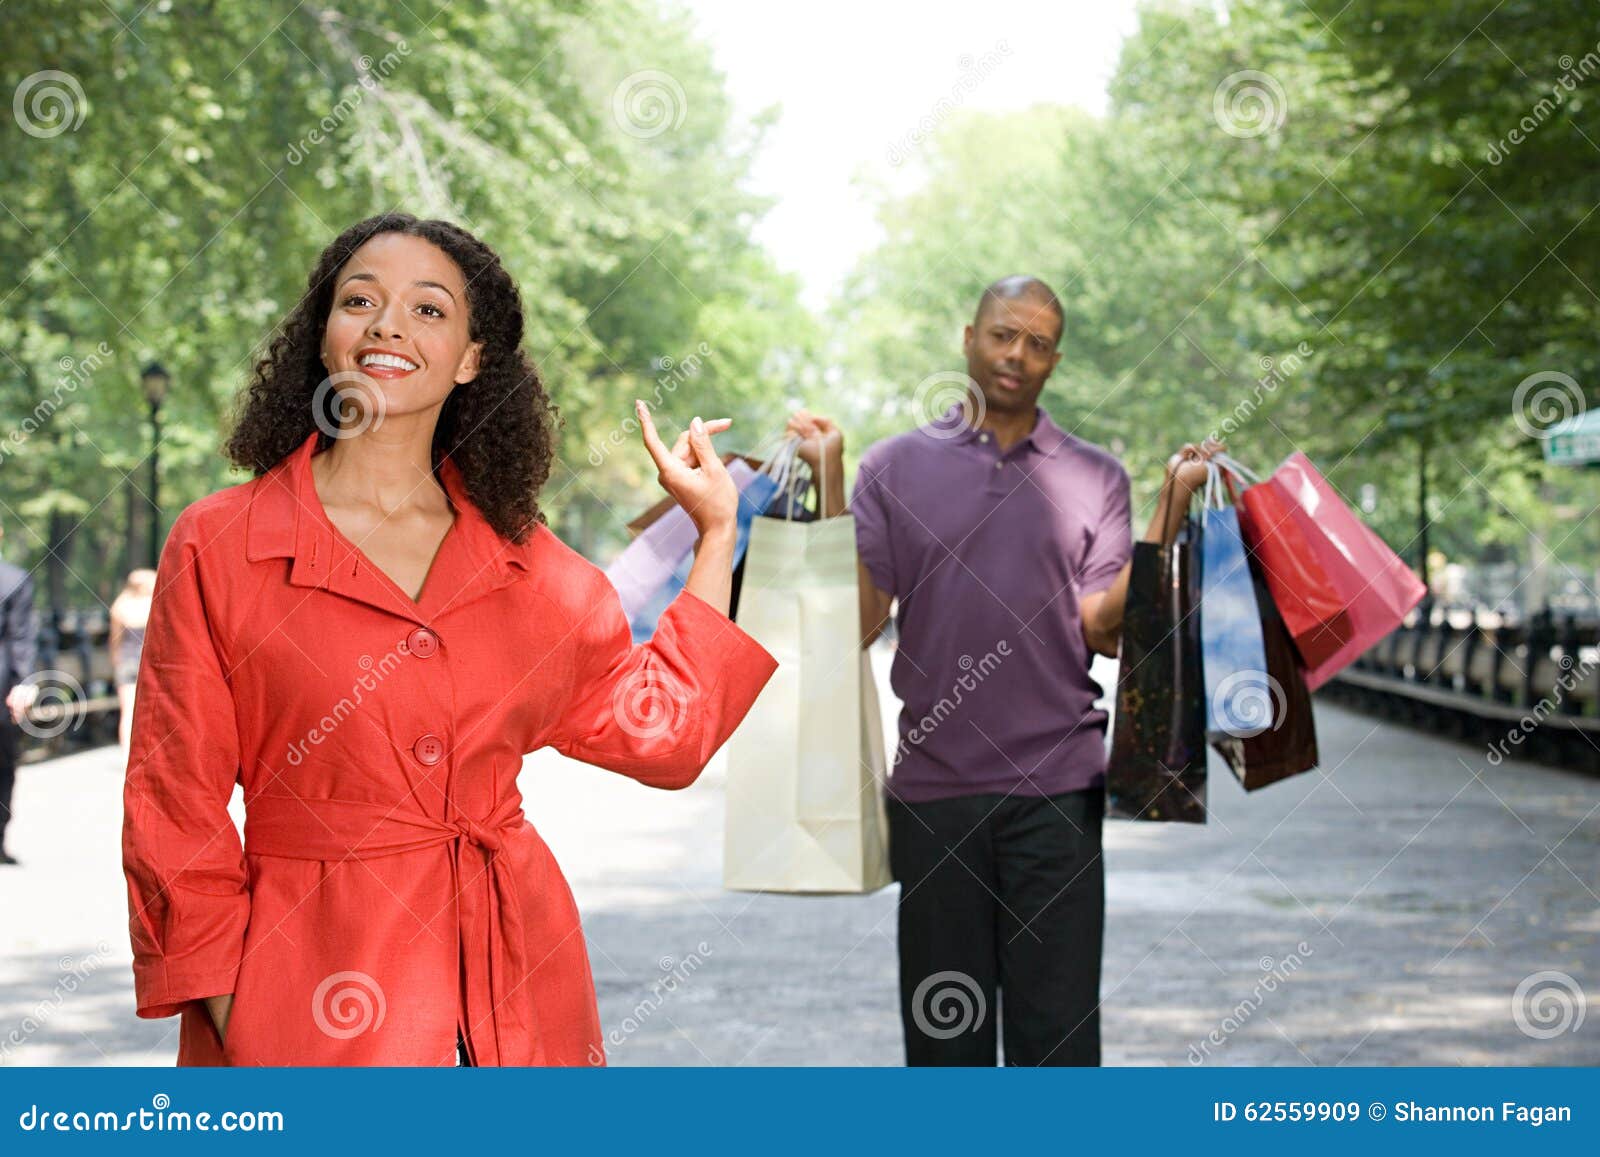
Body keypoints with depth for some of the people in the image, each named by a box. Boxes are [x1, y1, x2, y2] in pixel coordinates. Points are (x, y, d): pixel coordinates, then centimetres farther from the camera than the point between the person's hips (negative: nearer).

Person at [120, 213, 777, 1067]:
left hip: (514, 999, 3)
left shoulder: (523, 558, 8)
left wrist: (716, 531, 14)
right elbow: (175, 812, -2)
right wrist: (230, 1025, -9)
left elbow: (664, 733, 10)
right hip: (314, 997, -3)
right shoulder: (219, 546, -2)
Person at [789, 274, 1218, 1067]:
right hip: (932, 788, 1)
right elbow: (859, 620, -2)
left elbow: (1106, 628, -1)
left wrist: (1172, 508, -8)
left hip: (1056, 791, 0)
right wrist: (828, 479, -7)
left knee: (1058, 1027, 0)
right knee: (944, 1027, 8)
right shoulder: (895, 468, 7)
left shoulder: (1094, 478, 8)